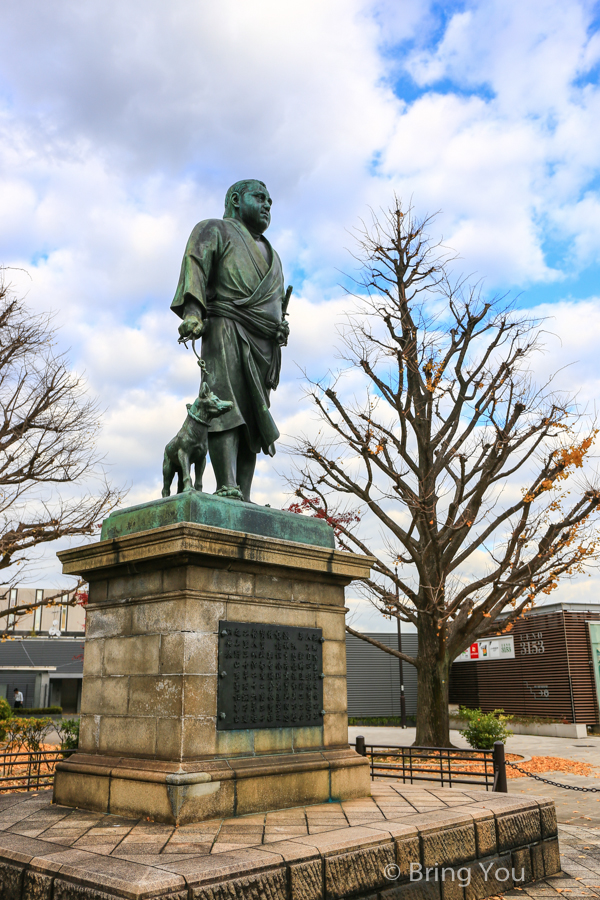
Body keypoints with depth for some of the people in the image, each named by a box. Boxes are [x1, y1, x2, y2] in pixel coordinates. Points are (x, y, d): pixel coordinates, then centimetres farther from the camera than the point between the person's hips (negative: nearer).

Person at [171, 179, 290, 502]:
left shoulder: (271, 255, 35)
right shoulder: (215, 230, 14)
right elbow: (195, 263, -4)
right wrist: (192, 309, -22)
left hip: (263, 343, 6)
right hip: (227, 330, -6)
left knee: (254, 419, -4)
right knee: (228, 404, -22)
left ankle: (244, 500, -9)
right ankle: (227, 488, -31)